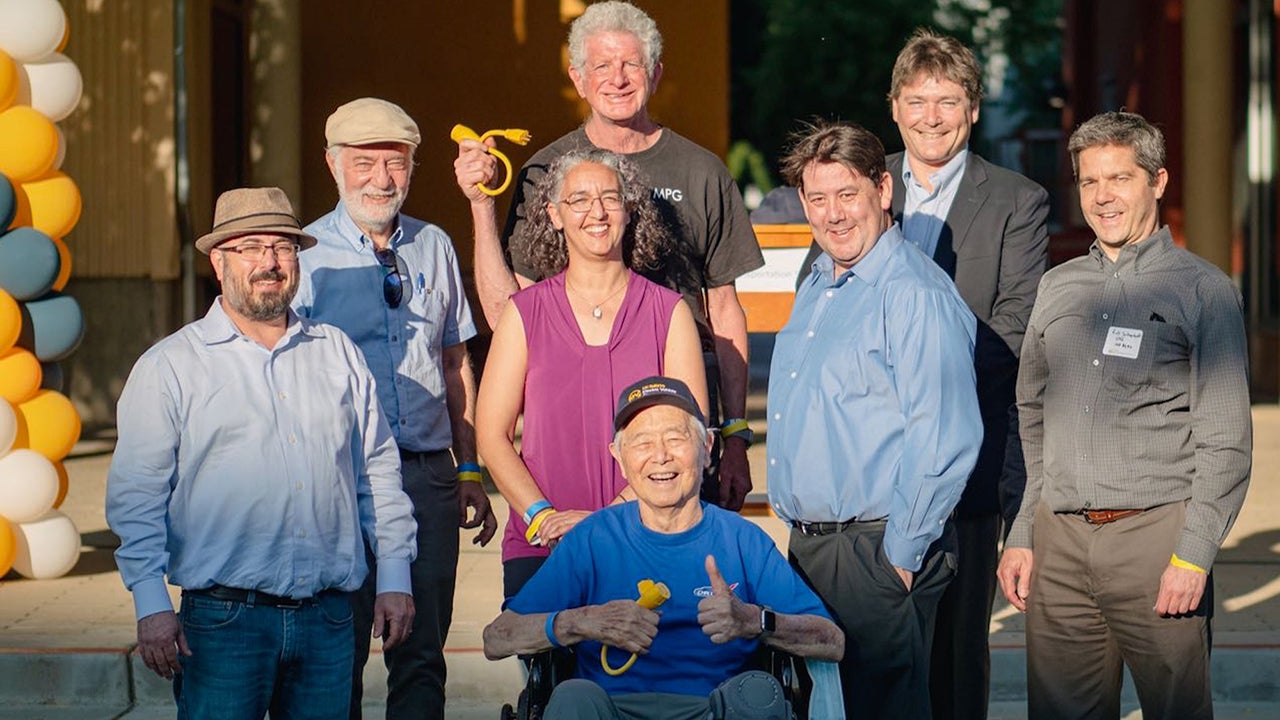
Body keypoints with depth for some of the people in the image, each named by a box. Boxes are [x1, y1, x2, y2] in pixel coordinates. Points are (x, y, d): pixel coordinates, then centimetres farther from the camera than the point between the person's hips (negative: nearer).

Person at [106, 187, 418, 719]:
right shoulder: (169, 366, 2)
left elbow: (378, 469, 16)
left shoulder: (338, 354, 14)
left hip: (328, 616, 4)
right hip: (224, 616, -3)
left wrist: (394, 576, 10)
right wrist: (151, 605, -11)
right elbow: (135, 495, -3)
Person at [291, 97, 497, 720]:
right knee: (338, 658, 3)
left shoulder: (434, 248, 10)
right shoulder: (307, 255, -3)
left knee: (422, 655, 7)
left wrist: (468, 470, 12)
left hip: (429, 475, 3)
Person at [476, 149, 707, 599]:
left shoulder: (668, 312, 6)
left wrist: (612, 514, -11)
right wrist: (542, 516, -9)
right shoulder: (525, 312, 8)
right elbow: (492, 433, 5)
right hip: (539, 548, 0)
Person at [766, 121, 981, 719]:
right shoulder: (816, 288, 15)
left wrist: (900, 556, -17)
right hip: (806, 545, 9)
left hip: (877, 549, -9)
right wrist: (801, 533, 19)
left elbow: (944, 440, -19)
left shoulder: (916, 295, -14)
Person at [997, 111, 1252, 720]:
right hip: (1059, 540, 4)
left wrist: (1194, 556, -11)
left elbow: (1226, 441, -4)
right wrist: (1021, 536, 10)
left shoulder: (1204, 290, 1)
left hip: (1156, 531, -4)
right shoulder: (1057, 288, 15)